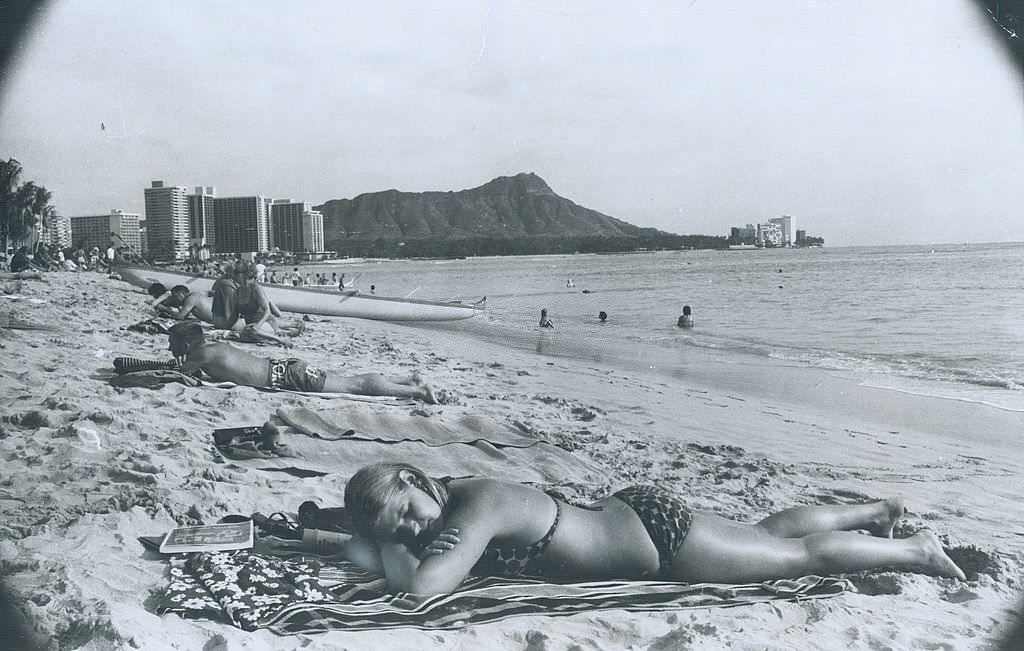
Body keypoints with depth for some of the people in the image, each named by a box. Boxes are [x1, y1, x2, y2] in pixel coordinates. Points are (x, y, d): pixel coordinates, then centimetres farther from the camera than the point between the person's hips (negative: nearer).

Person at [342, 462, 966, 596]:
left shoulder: (476, 509, -30)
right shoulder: (448, 494, -4)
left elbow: (420, 585, -41)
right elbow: (370, 516, 17)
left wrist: (391, 549, -24)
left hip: (656, 529, -8)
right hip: (631, 513, 8)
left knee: (801, 554, 9)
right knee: (768, 532, 26)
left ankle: (916, 550, 28)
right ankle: (877, 510, 45)